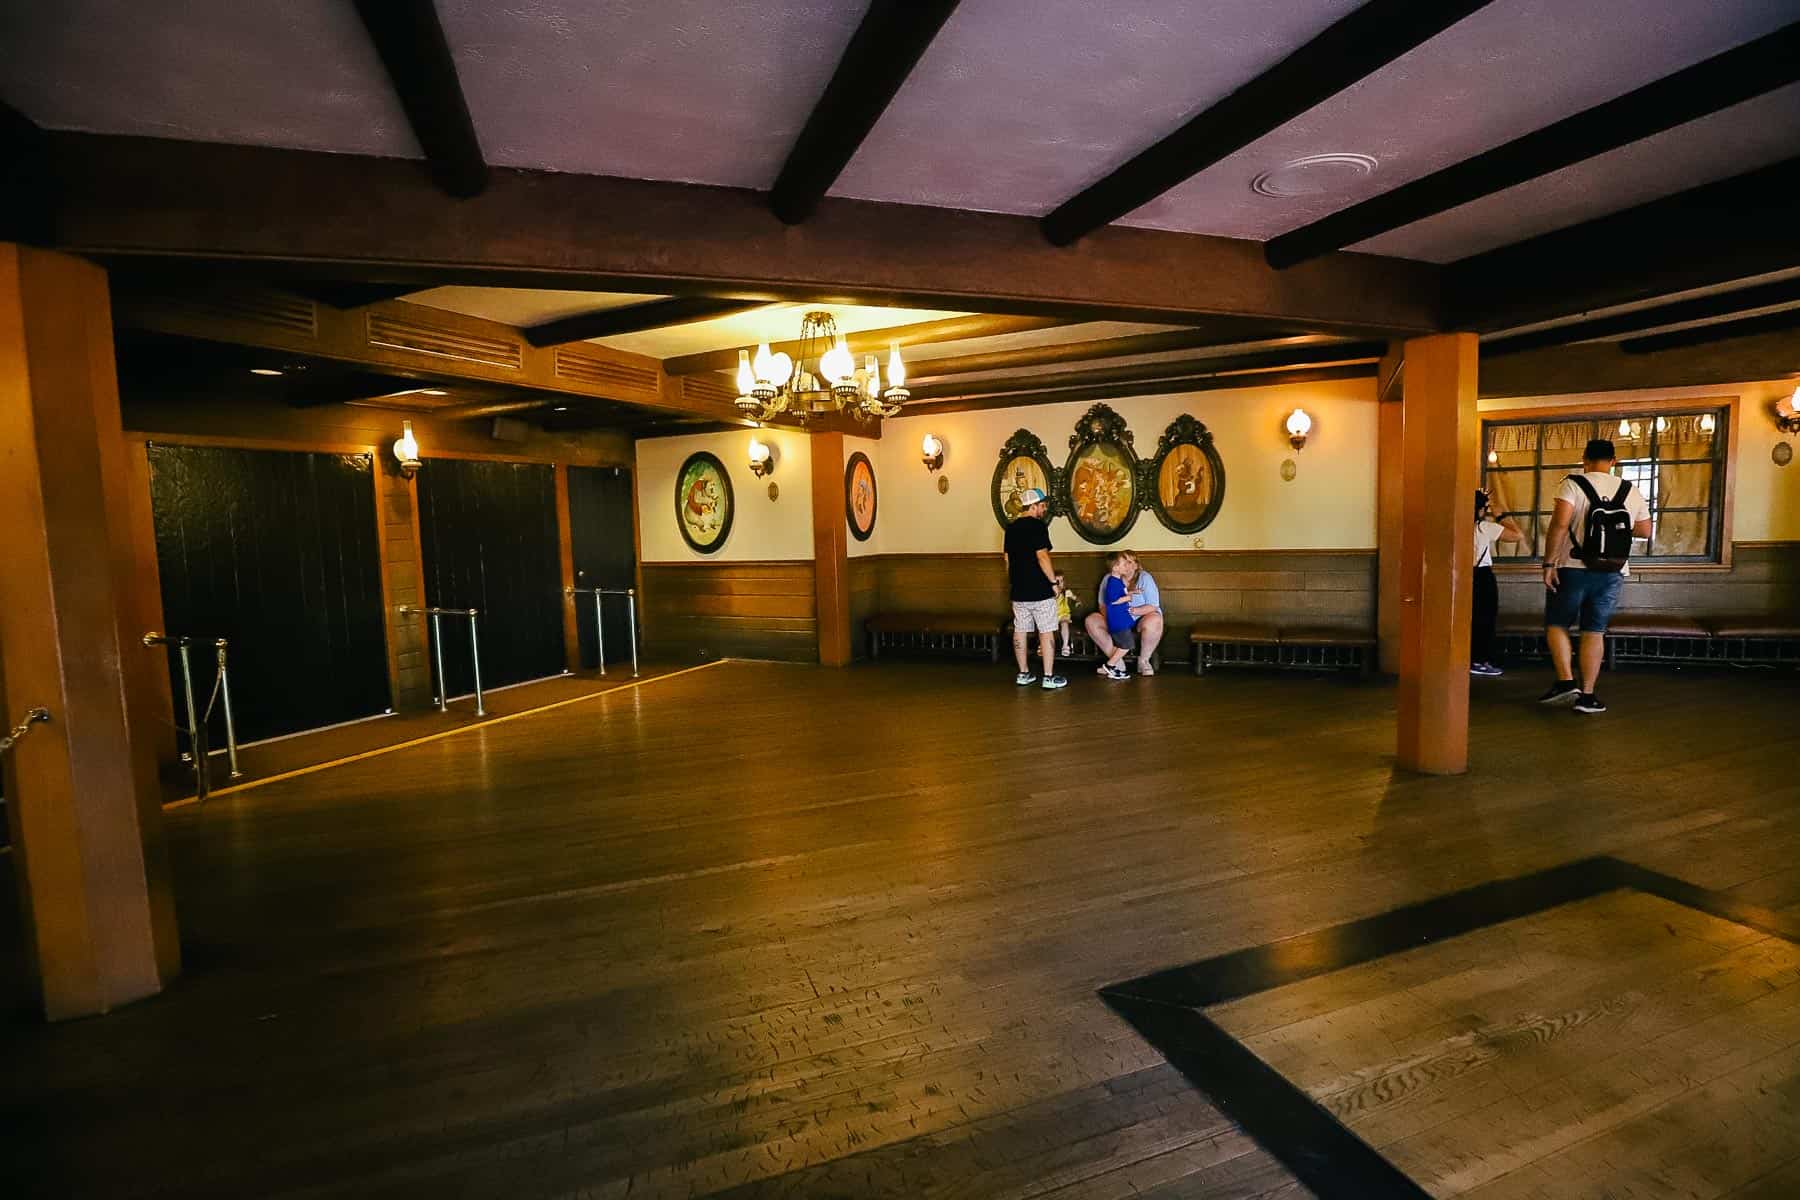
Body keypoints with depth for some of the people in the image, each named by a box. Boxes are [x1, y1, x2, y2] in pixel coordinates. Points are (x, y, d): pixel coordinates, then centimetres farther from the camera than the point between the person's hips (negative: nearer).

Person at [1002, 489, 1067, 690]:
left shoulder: (1011, 528, 10)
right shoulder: (1037, 525, -12)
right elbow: (1042, 556, -19)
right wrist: (1054, 582, -12)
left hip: (1018, 590, 7)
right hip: (1040, 590, -7)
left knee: (1020, 631, 10)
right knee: (1046, 632, 0)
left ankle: (1023, 674, 17)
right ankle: (1049, 677, 1)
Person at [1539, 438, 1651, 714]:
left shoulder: (1573, 485, -7)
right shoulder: (1631, 491, 7)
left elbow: (1559, 524, -19)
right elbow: (1645, 531, 15)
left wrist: (1548, 563, -16)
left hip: (1573, 568, -4)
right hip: (1612, 573, 4)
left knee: (1556, 624, 9)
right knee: (1594, 632, 8)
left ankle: (1566, 681, -5)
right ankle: (1587, 695, 9)